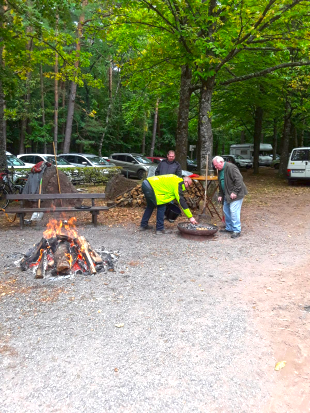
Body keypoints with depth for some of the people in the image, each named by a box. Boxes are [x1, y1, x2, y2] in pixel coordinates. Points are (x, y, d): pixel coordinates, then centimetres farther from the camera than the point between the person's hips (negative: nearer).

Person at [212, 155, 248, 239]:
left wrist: (235, 192, -25)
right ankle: (229, 228, 25)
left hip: (235, 194, -10)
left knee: (233, 211, -12)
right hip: (227, 195, 10)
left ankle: (237, 230, -5)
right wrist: (220, 194, 15)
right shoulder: (220, 170, 13)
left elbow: (239, 180, -24)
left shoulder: (231, 167, -18)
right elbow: (221, 184, 22)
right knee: (226, 210, 13)